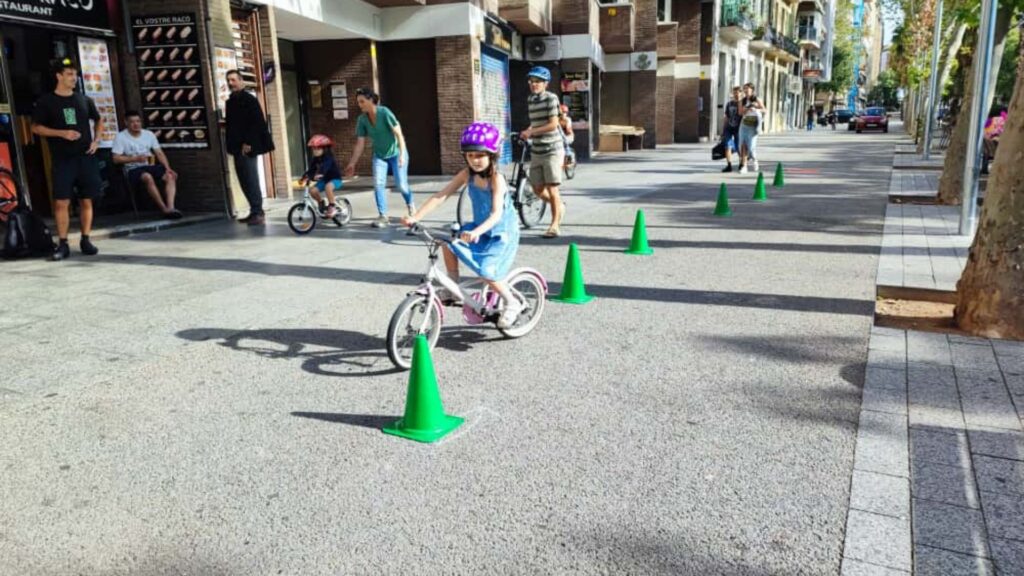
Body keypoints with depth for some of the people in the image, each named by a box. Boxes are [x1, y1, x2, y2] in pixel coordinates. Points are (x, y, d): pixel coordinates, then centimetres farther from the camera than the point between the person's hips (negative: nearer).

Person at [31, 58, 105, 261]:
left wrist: (96, 140, 8)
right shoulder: (46, 101, 1)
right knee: (62, 201, -7)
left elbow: (98, 120, 23)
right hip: (63, 160, -3)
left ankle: (85, 240, 14)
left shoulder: (84, 100, 10)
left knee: (86, 200, 4)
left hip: (86, 157, 3)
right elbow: (36, 127, 1)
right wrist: (62, 133, -13)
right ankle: (63, 244, 0)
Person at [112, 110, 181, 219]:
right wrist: (135, 158, -19)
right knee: (148, 177, -38)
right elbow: (116, 159, -7)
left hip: (150, 166, 5)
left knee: (170, 176, -24)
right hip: (133, 169, -4)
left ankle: (170, 207, -40)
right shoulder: (120, 137, -3)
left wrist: (168, 168, -9)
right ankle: (164, 209, -36)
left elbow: (159, 153, 8)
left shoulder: (149, 134, 9)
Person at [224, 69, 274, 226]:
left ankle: (258, 213, -5)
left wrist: (248, 143, -17)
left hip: (248, 147, -8)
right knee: (245, 181, 8)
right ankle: (254, 211, 14)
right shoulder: (230, 102, 17)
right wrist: (230, 145, 11)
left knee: (252, 181, -8)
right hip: (237, 148, 8)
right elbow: (230, 124, 19)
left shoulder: (249, 99, -6)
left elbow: (257, 123, -14)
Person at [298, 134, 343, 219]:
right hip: (324, 179, 7)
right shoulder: (315, 159, 3)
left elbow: (324, 167, -38)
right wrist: (304, 177, -19)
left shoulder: (328, 157, -20)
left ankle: (332, 207, -25)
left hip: (335, 179, -7)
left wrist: (319, 174, -54)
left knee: (328, 187, -39)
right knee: (312, 191, -13)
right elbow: (311, 169, -4)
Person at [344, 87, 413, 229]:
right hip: (379, 155, 4)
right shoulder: (362, 119, -10)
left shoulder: (384, 112, -23)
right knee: (378, 184, -10)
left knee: (401, 184, -4)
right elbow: (360, 144, -6)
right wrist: (352, 164, -9)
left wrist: (402, 154, -29)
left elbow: (399, 134, -22)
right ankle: (383, 216, -1)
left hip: (396, 153, -4)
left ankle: (410, 204, 28)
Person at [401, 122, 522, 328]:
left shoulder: (496, 179, -24)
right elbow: (441, 196, -12)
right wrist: (416, 217, -23)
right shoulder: (467, 174, -7)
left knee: (486, 272, -21)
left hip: (501, 234, -6)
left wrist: (477, 232, -53)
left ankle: (512, 303, 3)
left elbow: (496, 213, -35)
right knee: (449, 242, -13)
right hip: (479, 229, 6)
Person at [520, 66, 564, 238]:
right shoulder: (530, 100, 11)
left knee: (552, 189, -5)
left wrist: (531, 132, -17)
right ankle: (559, 206, 35)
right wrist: (527, 131, 1)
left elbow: (553, 124, -17)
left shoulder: (551, 98, -9)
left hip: (552, 150, -7)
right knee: (538, 190, 8)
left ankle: (555, 226, 6)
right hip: (536, 151, 7)